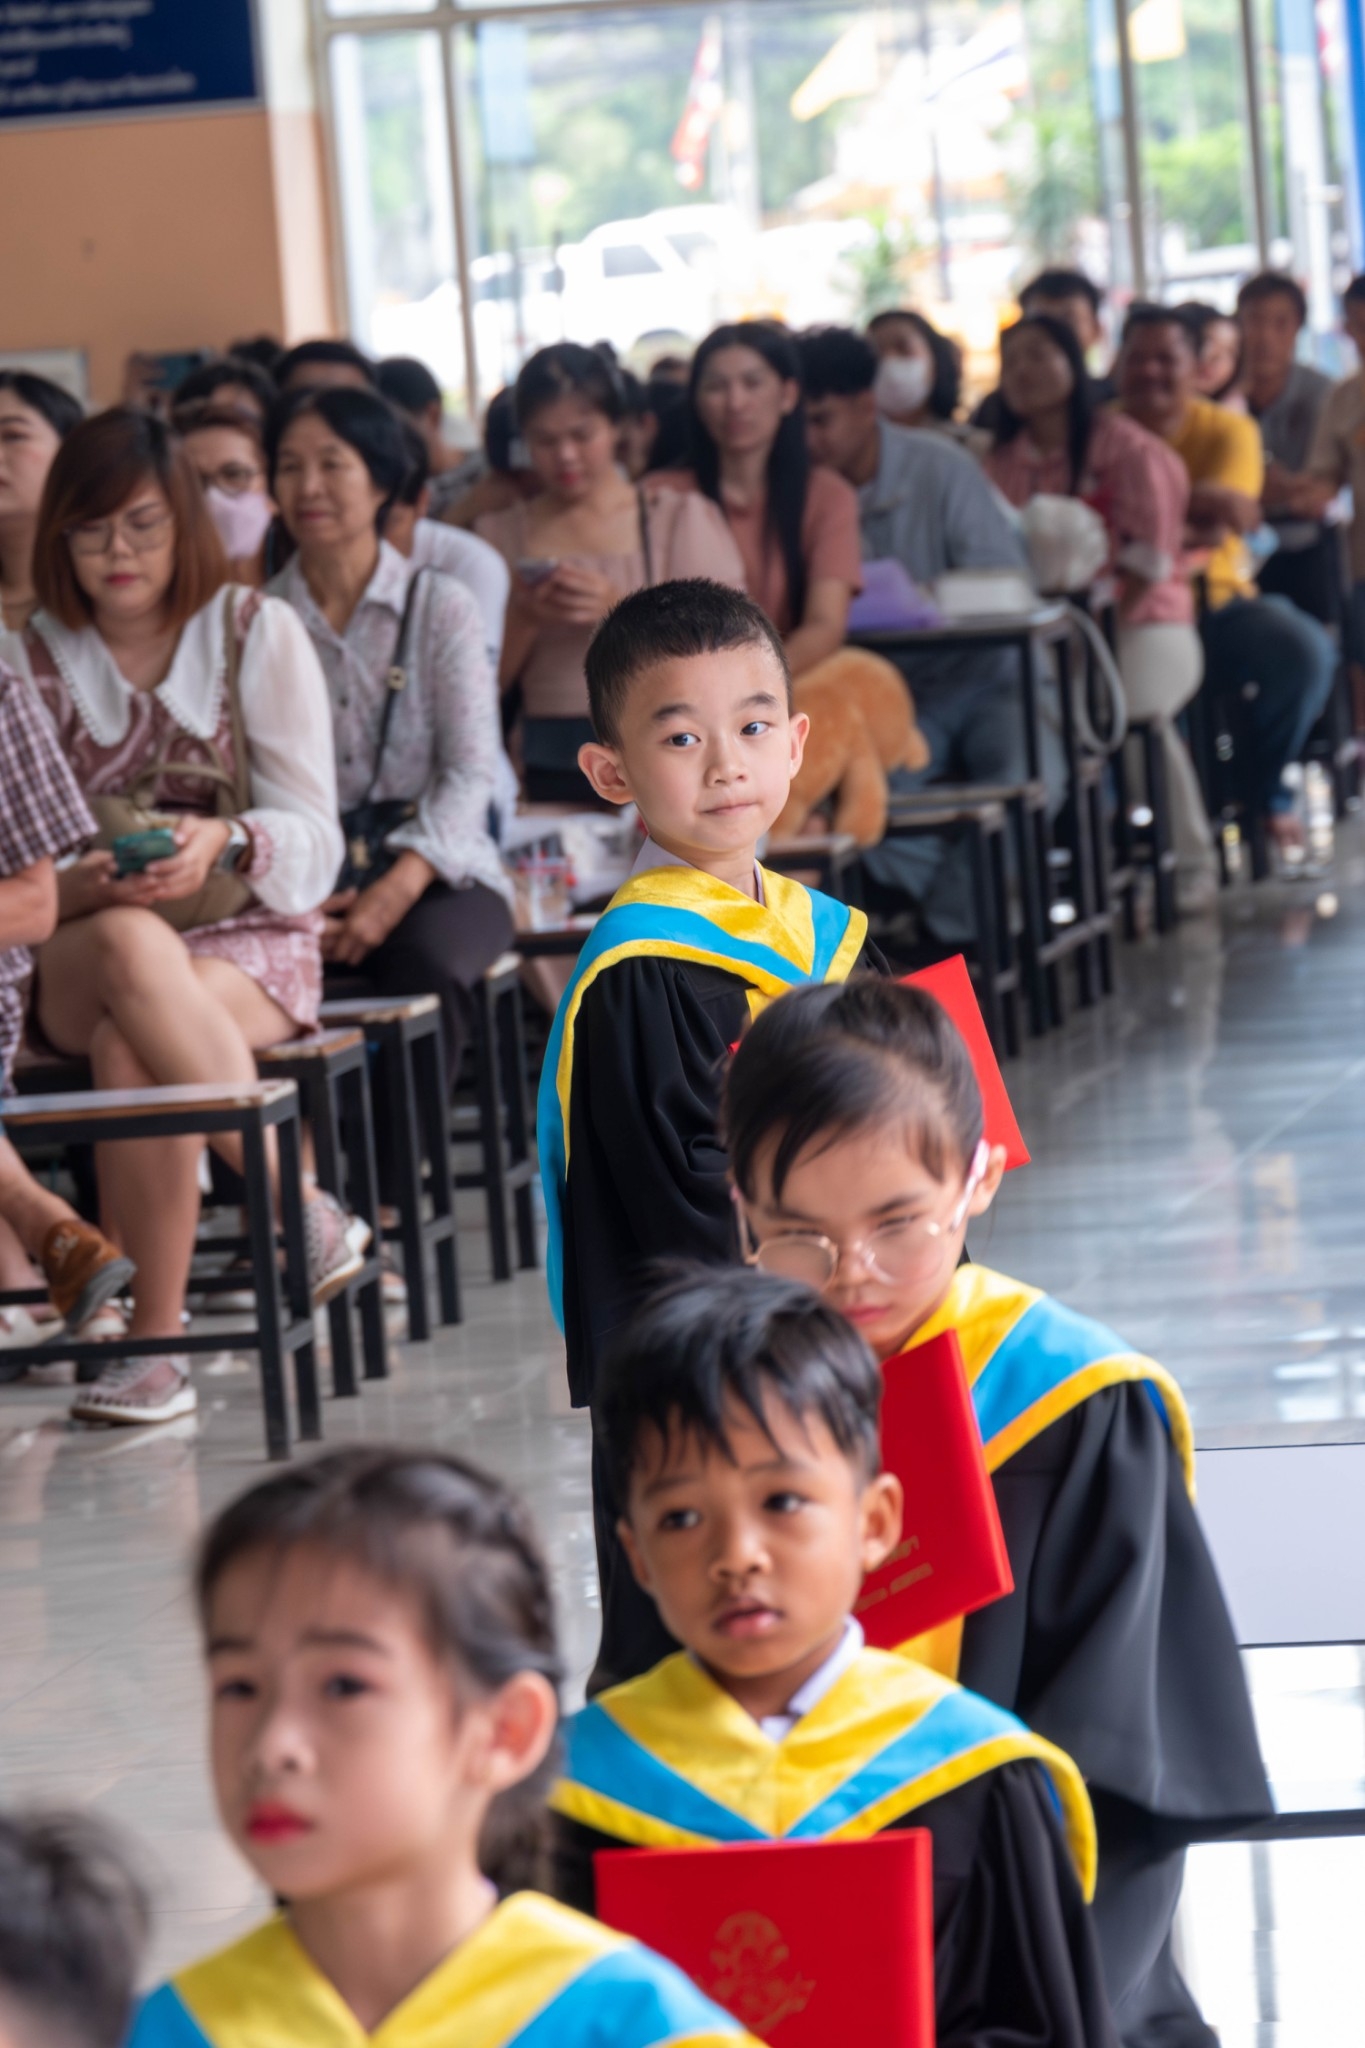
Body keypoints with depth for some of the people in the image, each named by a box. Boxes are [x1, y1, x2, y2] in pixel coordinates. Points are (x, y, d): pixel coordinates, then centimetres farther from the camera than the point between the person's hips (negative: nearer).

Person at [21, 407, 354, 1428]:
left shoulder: (259, 634, 3)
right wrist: (85, 886, -22)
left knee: (131, 1045, -36)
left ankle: (158, 1334, -27)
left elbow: (313, 844, -2)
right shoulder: (32, 664, 6)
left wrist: (224, 842, -25)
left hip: (250, 940, -1)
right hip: (73, 955, 1)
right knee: (130, 951, -37)